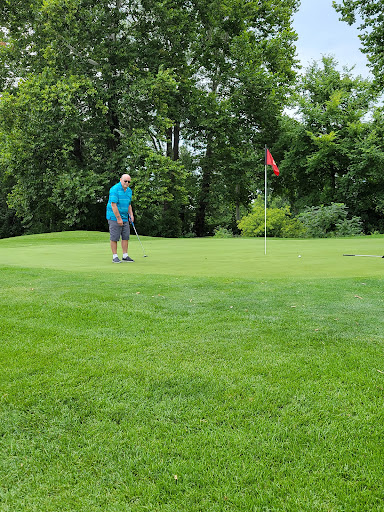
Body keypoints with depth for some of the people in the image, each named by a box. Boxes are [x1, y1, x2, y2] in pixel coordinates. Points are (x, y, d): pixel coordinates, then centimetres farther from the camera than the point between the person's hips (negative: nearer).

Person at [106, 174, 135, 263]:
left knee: (125, 237, 6)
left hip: (125, 218, 8)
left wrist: (131, 214, 8)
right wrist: (118, 218, -19)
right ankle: (115, 256, 4)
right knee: (114, 238, -3)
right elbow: (113, 205, -19)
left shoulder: (129, 190, 12)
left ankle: (125, 256, 11)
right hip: (114, 217, -8)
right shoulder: (115, 189, -14)